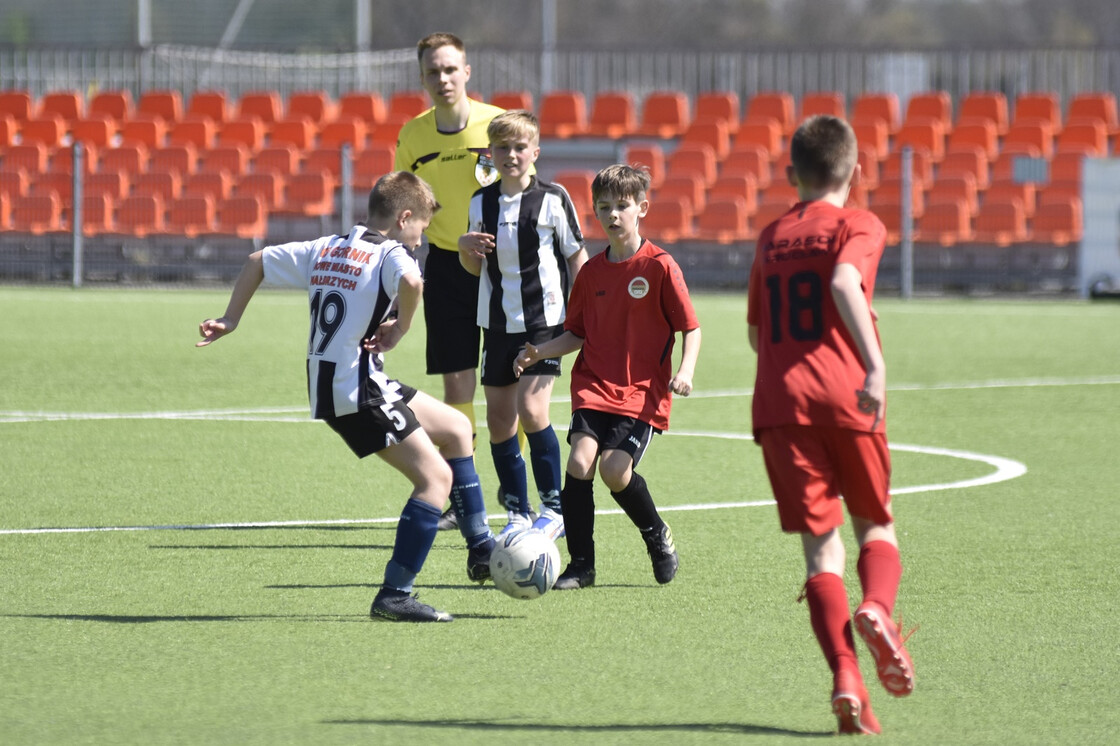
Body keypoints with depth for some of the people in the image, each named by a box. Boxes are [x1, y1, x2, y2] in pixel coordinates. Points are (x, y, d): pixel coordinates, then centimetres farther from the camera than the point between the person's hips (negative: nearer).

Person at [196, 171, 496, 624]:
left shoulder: (325, 249, 17)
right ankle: (394, 595, -12)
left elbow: (257, 261, 22)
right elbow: (410, 281, -32)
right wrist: (399, 330, -16)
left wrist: (230, 320, 26)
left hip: (327, 384, 9)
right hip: (359, 390, -9)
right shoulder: (390, 254, -8)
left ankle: (481, 549, 22)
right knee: (435, 477, -8)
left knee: (456, 429, 20)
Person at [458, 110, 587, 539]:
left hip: (544, 322, -5)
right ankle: (517, 513, 16)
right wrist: (465, 249, -5)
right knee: (499, 420, 4)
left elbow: (577, 257, 0)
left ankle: (553, 508, -3)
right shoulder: (481, 203, 6)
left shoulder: (552, 200, -6)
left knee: (531, 410, -17)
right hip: (497, 324, 5)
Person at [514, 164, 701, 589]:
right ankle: (581, 565, -5)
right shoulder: (592, 272, 9)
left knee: (615, 468, -18)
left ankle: (657, 536, 12)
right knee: (580, 460, -16)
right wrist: (540, 352, 0)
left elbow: (690, 328, -2)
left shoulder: (660, 267, -4)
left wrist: (685, 371, -17)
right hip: (594, 384, 4)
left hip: (642, 392, -4)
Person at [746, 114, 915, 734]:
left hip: (779, 403, 3)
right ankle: (876, 607, -20)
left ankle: (844, 675, -19)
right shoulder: (858, 226, 4)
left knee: (821, 544, 0)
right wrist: (875, 363, -25)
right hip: (845, 397, -3)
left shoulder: (772, 237, 20)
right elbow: (844, 282, -17)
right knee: (876, 527, 13)